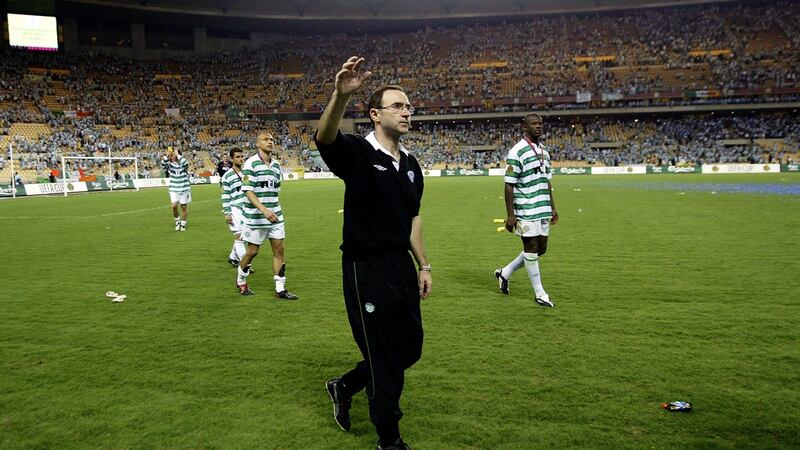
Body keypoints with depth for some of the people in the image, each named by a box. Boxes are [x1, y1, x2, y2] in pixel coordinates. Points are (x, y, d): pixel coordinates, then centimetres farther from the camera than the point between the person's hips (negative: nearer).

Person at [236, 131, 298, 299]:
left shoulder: (276, 164, 9)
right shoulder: (251, 163, -10)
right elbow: (248, 191, -17)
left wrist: (274, 210, 17)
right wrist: (264, 210, -27)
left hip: (275, 215, 6)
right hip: (255, 216, -5)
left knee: (279, 249, 2)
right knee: (252, 251, 5)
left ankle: (280, 289, 9)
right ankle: (240, 282, 30)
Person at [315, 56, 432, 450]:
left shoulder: (410, 163, 11)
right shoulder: (357, 152, -11)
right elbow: (324, 138, -33)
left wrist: (423, 265, 15)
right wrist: (341, 95, -51)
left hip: (402, 267, 8)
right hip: (366, 270, -7)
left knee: (409, 349, 16)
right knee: (383, 357, 4)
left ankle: (344, 387, 39)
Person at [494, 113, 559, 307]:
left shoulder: (544, 150, 13)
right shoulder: (517, 151, -10)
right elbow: (509, 185, -12)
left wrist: (552, 207, 18)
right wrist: (510, 215, -15)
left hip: (543, 210, 8)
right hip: (526, 211, -8)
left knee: (540, 250, 13)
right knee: (531, 250, 2)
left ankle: (504, 273, 29)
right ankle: (539, 294, 15)